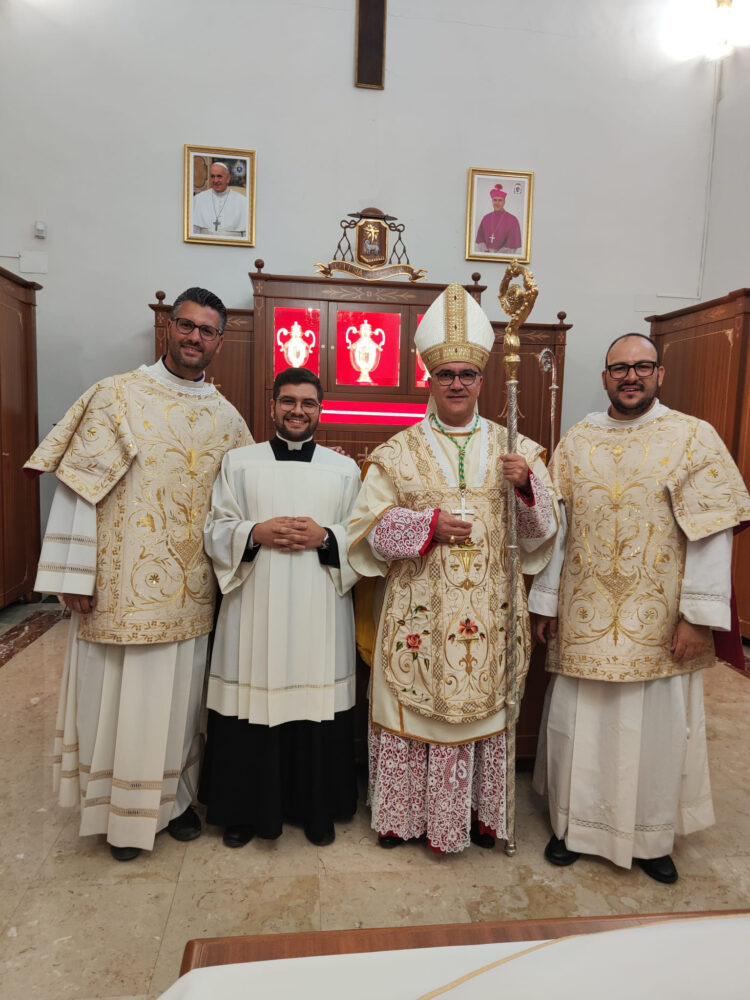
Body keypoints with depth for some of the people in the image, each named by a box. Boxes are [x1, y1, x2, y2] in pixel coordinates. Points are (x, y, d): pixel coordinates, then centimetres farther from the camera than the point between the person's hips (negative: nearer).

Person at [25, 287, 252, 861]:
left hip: (189, 588, 3)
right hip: (121, 581, -3)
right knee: (116, 695, 10)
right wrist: (74, 574, -10)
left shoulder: (227, 419, 6)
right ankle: (121, 811, 31)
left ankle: (174, 797, 36)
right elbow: (78, 485, -8)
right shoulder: (117, 395, -6)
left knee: (178, 696, 14)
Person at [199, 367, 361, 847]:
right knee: (251, 702, 5)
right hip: (254, 609, 0)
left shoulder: (345, 469, 8)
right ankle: (246, 810, 29)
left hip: (320, 613, 0)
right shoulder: (238, 463, 7)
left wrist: (325, 537, -13)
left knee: (317, 703, 6)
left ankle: (317, 809, 29)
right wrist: (255, 533, -14)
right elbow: (216, 532, 4)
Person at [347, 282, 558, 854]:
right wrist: (428, 523, -15)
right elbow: (368, 525, -2)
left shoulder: (514, 449, 6)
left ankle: (478, 813, 31)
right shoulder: (399, 451, 3)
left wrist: (526, 485, -13)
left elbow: (542, 532, 5)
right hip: (419, 609, -1)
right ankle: (404, 812, 28)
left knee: (483, 708, 10)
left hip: (489, 611, 2)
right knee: (414, 707, 6)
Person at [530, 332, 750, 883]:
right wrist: (546, 602, 4)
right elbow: (555, 527, 5)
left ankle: (652, 836, 34)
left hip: (659, 621, -1)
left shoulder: (694, 437, -3)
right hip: (585, 616, 2)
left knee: (656, 728, 11)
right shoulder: (575, 441, 4)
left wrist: (699, 615, -12)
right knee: (580, 722, 12)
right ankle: (576, 824, 33)